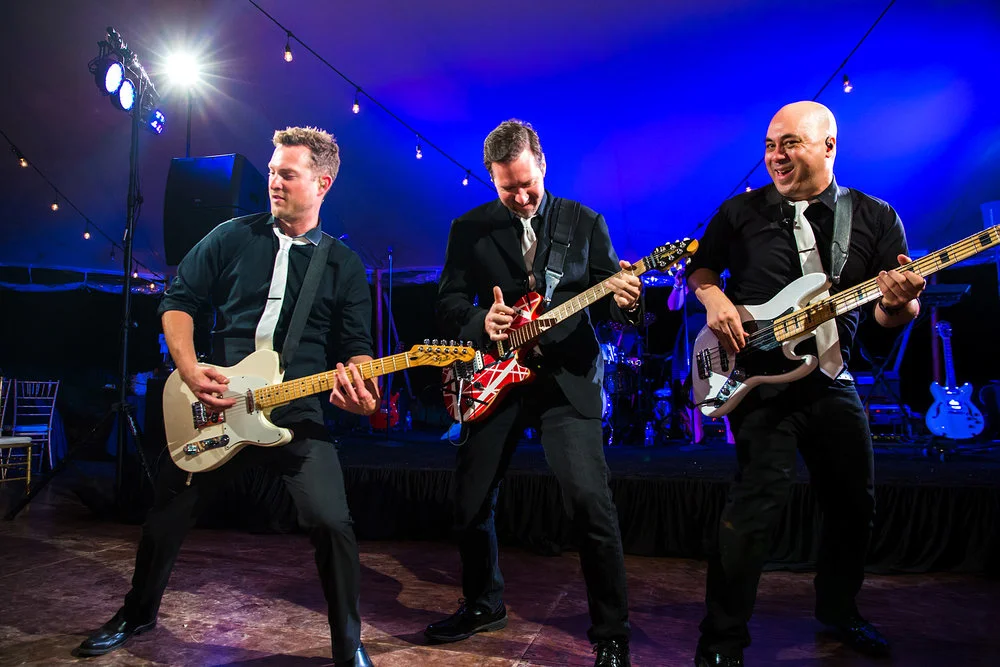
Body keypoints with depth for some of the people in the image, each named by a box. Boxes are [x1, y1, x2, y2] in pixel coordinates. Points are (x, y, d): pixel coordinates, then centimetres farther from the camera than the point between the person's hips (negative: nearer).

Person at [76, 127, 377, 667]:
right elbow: (178, 299, 9)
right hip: (213, 407, 3)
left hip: (297, 414, -2)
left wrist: (357, 387, -20)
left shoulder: (344, 266, 5)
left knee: (331, 524, -19)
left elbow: (357, 348, 3)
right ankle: (137, 614, 46)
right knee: (166, 515, 16)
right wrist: (190, 371, -6)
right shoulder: (234, 236, 6)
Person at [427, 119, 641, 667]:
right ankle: (483, 604, 35)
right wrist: (480, 322, -19)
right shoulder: (469, 229, 6)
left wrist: (623, 300, -19)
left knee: (589, 498, -15)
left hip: (568, 376, -2)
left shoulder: (585, 222, 6)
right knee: (471, 500, 8)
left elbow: (607, 297, 5)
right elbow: (448, 304, 3)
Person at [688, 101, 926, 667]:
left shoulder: (876, 217, 4)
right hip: (757, 373, -3)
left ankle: (838, 609, 40)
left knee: (855, 502, 13)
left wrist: (899, 301, -21)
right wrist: (713, 298, -9)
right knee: (762, 492, -16)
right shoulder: (740, 212, 2)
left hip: (831, 378, 4)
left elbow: (896, 313, 3)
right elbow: (701, 268, 13)